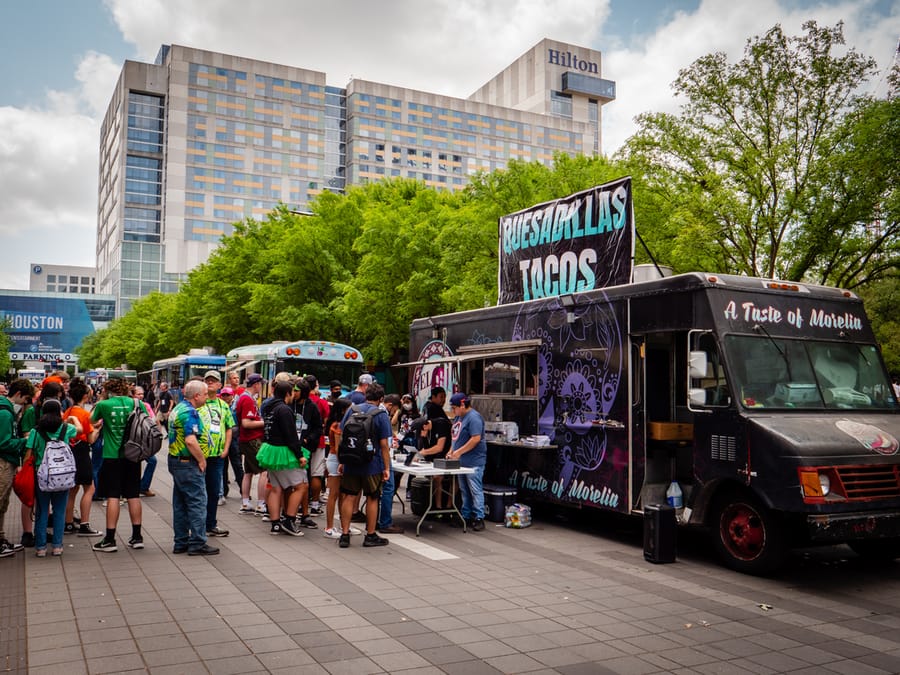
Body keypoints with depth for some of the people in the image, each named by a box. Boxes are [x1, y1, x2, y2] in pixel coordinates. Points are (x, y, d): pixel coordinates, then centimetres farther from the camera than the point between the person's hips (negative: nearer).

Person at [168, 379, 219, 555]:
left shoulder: (178, 408, 14)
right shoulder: (189, 412, -19)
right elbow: (191, 441, -28)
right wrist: (202, 460, -15)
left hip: (176, 461, 10)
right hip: (189, 464, -10)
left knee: (180, 503, 13)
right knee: (197, 502, -4)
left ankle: (181, 542, 20)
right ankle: (197, 544, -1)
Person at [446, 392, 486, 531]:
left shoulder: (474, 417, -14)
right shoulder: (458, 417, 16)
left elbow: (476, 439, -21)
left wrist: (459, 451, -19)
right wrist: (451, 451, 10)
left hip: (474, 462, -9)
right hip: (461, 462, 9)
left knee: (475, 490, -6)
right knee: (464, 491, 13)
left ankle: (479, 518, -2)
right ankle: (466, 516, 21)